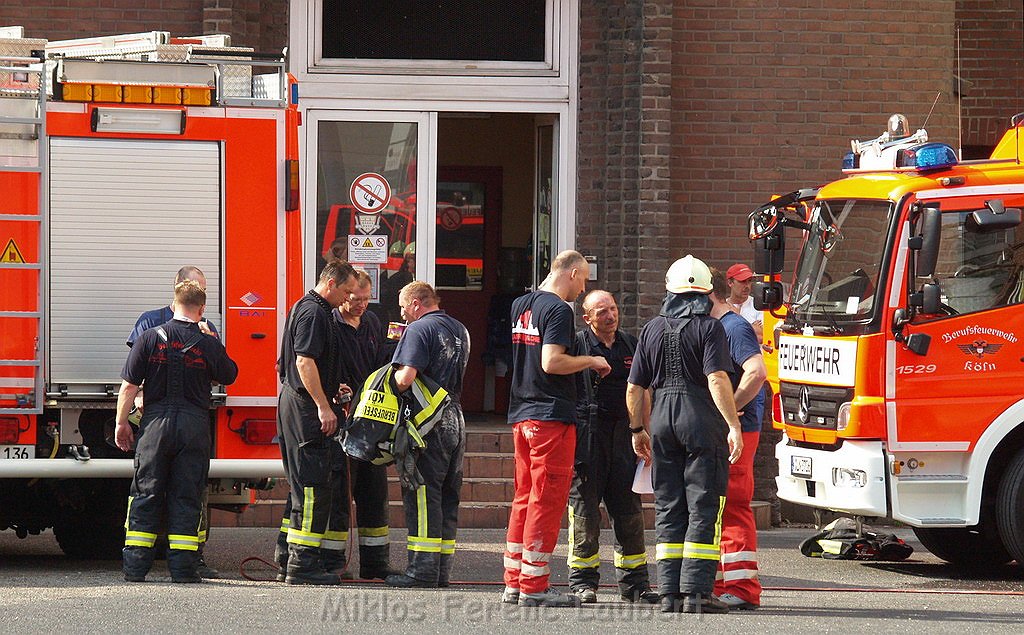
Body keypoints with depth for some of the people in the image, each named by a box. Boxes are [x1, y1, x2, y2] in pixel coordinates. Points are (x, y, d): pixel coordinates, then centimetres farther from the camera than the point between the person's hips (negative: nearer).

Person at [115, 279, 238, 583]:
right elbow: (229, 376, 15)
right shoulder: (209, 344, -2)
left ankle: (135, 565, 2)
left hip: (156, 422, 0)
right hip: (194, 426, 0)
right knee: (186, 497, 4)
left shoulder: (149, 339, -2)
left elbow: (129, 386, -2)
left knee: (146, 495, 5)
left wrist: (121, 422, 7)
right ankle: (183, 566, 1)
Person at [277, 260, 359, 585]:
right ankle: (303, 564, -12)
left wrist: (331, 390, 23)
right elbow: (304, 361, -22)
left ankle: (293, 561, 16)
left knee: (305, 486, 13)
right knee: (313, 486, -10)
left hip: (298, 406, 11)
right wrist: (323, 406, -23)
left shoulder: (309, 308, 19)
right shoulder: (313, 312, -14)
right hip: (306, 408, -11)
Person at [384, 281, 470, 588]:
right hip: (457, 420, 8)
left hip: (430, 423, -8)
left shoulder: (419, 330, -10)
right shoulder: (460, 330, 17)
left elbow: (406, 378, -21)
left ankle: (422, 568, -9)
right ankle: (443, 569, 13)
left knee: (422, 494, -6)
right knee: (447, 496, 11)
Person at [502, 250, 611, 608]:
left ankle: (513, 584, 14)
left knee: (525, 498, 13)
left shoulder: (520, 306, 15)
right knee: (547, 501, -6)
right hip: (552, 416, -9)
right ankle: (534, 587, -6)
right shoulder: (558, 310, -12)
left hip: (521, 416, 9)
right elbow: (552, 362, -22)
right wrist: (591, 361, -8)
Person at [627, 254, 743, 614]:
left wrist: (638, 429, 22)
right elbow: (717, 379, -17)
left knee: (668, 510, 10)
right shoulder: (709, 328, -5)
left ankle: (669, 593, 7)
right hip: (702, 422, -5)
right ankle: (695, 593, -9)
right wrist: (733, 426, -18)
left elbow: (635, 388, 11)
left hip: (662, 419, 5)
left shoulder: (653, 329, 10)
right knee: (704, 509, -3)